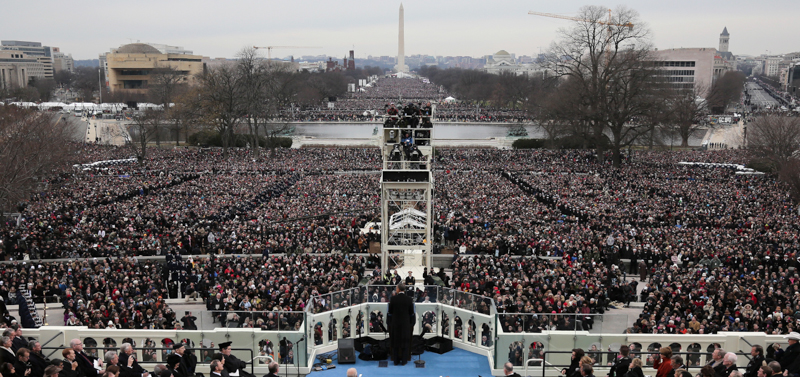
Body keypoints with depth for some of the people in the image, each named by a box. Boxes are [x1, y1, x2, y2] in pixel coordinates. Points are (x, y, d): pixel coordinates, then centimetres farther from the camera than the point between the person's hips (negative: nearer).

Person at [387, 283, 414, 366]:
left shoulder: (393, 299, -10)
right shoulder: (409, 299, -7)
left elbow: (390, 312, -2)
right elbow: (411, 312, 0)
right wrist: (411, 323, 11)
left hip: (395, 323, 0)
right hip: (406, 323, 0)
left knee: (395, 341, 9)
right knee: (405, 341, 9)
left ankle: (396, 360, 14)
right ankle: (404, 360, 12)